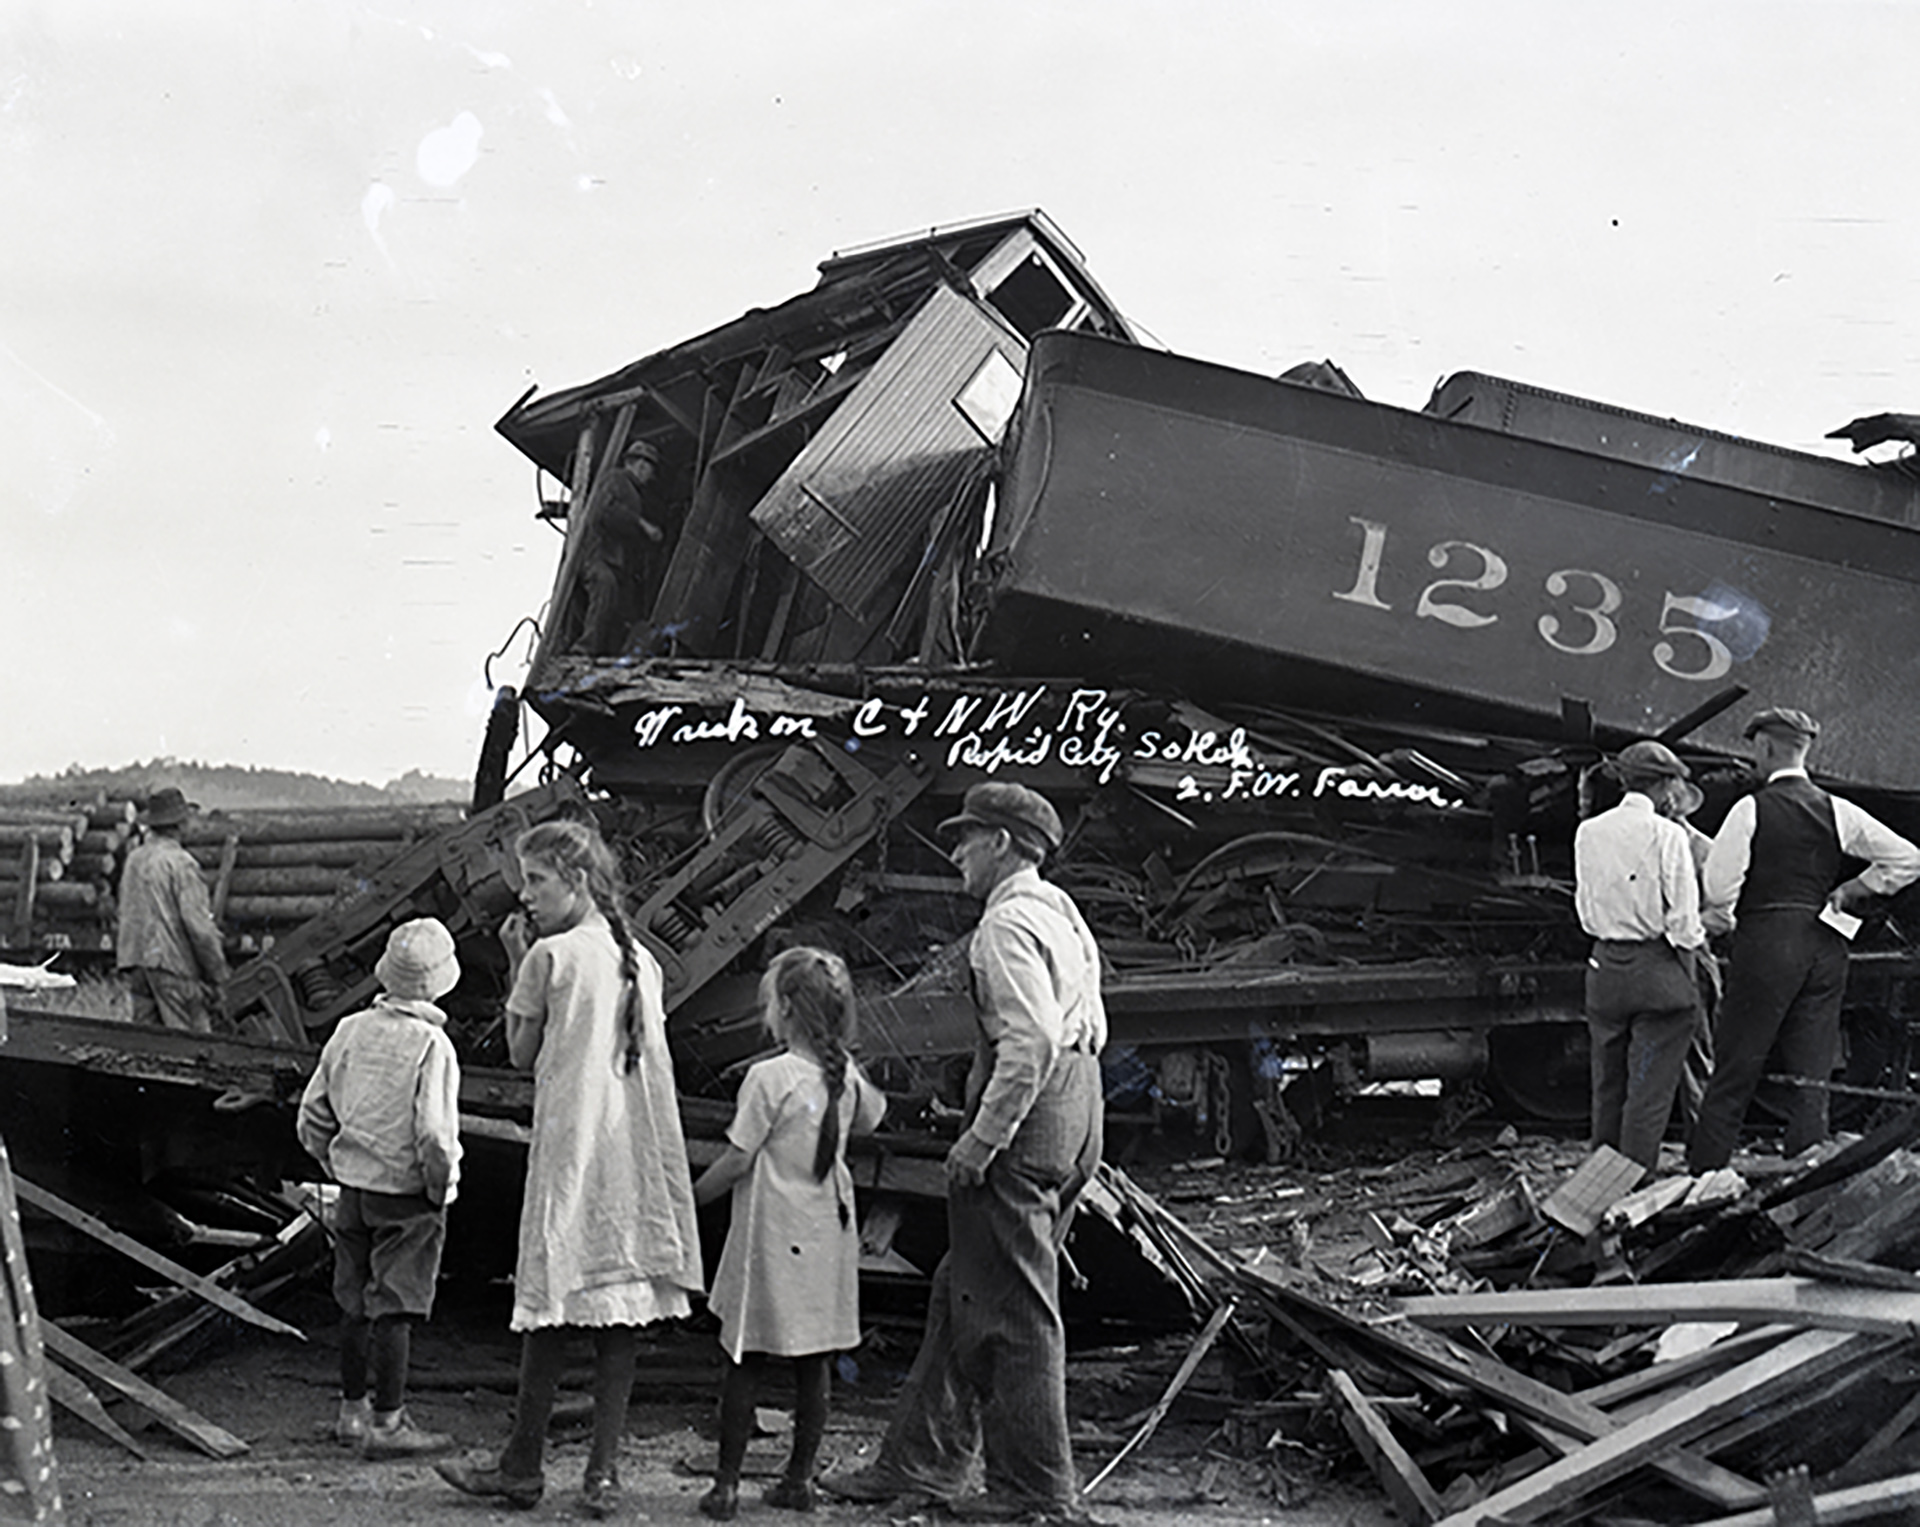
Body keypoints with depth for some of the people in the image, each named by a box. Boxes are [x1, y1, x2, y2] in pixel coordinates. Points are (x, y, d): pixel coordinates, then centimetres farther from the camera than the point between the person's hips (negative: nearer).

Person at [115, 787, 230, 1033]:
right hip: (172, 962, -7)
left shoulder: (134, 860, 11)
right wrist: (217, 975, -8)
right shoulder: (180, 862, -11)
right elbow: (199, 926, -14)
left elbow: (125, 916, 15)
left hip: (135, 964, 8)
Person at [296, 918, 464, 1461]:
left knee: (356, 1303, 15)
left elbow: (313, 1118, 7)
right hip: (408, 1197, -6)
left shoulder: (351, 1031, 2)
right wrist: (443, 1186, -7)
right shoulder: (430, 1045, -16)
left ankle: (352, 1410, 25)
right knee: (394, 1309, -2)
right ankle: (387, 1423, 1)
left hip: (354, 1189, 6)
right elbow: (434, 1135, -22)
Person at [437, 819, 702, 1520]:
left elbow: (521, 1053, 2)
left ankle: (522, 1466, 10)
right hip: (636, 1149, 5)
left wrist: (517, 966, 7)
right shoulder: (642, 961, 10)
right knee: (620, 1309, 4)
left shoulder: (551, 955, -7)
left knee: (555, 1305, 1)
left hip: (570, 1146, -5)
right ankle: (603, 1473, 2)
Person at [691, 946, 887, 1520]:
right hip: (828, 1229, 6)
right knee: (814, 1359, 11)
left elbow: (736, 1160, -13)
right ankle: (801, 1477, 16)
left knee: (745, 1358, 0)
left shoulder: (769, 1078, -17)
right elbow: (869, 1117, 23)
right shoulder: (846, 1074, 1)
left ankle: (726, 1484, 1)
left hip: (773, 1232, -6)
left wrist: (689, 1199, 0)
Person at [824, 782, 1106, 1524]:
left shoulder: (1008, 924, -15)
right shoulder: (1063, 914, 17)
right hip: (1072, 1109, 10)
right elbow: (1090, 1029, 19)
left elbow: (1031, 1041, -25)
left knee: (1013, 1308, -2)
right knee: (965, 1292, 16)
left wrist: (983, 1137, -22)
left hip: (1023, 1120, -10)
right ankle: (926, 1457, 22)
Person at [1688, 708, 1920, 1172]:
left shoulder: (1751, 809, -7)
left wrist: (1721, 916, 9)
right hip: (1826, 944, 4)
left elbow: (1720, 881, -11)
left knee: (1734, 1073, 1)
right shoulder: (1838, 812, 6)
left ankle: (1703, 1174, 1)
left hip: (1766, 942, -4)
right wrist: (1849, 892, 13)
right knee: (1811, 1076, 7)